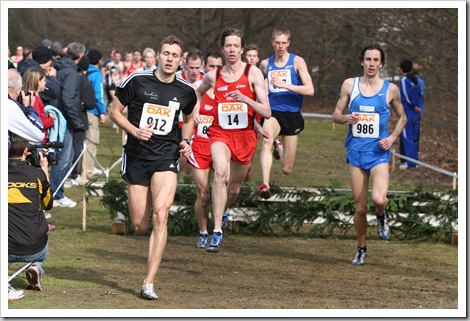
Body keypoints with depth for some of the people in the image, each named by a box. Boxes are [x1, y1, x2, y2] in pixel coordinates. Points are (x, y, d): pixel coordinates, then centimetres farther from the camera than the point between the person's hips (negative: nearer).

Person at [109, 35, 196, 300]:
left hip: (166, 157, 0)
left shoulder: (186, 91, 4)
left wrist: (185, 141, 5)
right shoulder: (137, 81, -5)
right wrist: (135, 130, -12)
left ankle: (149, 283, -19)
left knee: (160, 215, -20)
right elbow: (115, 111, 4)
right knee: (140, 226, 2)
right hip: (137, 156, 0)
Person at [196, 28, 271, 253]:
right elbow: (199, 93, 26)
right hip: (220, 133, -1)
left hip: (245, 135, 1)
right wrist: (196, 112, 10)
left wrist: (245, 99, -26)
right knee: (220, 173, -29)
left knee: (234, 188, 15)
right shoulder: (213, 76, 1)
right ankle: (217, 233, -31)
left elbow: (267, 112, -12)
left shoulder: (253, 73, -7)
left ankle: (221, 213, 51)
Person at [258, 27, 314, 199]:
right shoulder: (265, 64, 7)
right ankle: (265, 185, -41)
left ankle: (279, 146, 40)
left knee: (286, 169, 5)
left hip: (292, 114, -1)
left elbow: (310, 90, -14)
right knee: (266, 141, -36)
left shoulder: (297, 62, -3)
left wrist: (285, 85, -24)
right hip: (273, 112, 1)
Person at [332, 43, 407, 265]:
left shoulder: (391, 89, 1)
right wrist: (346, 118, -13)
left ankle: (381, 217, 13)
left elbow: (402, 117, 14)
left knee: (378, 199, -23)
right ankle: (361, 249, 24)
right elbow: (336, 115, 9)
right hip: (355, 151, 2)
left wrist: (393, 137, -2)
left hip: (378, 152, -2)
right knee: (360, 207, 4)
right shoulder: (349, 85, 3)